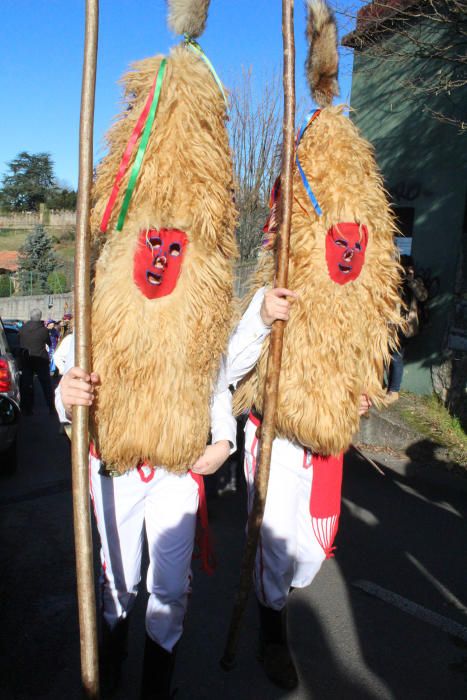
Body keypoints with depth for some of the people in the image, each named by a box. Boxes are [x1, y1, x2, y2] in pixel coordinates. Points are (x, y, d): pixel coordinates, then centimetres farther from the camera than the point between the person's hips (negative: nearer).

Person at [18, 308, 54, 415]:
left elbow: (19, 344, 3)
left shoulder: (22, 329, -5)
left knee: (26, 385, 8)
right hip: (41, 360, -1)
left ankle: (27, 409, 8)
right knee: (46, 385, 9)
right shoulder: (43, 329, -11)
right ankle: (51, 408, 11)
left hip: (26, 360, 1)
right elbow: (49, 343, 4)